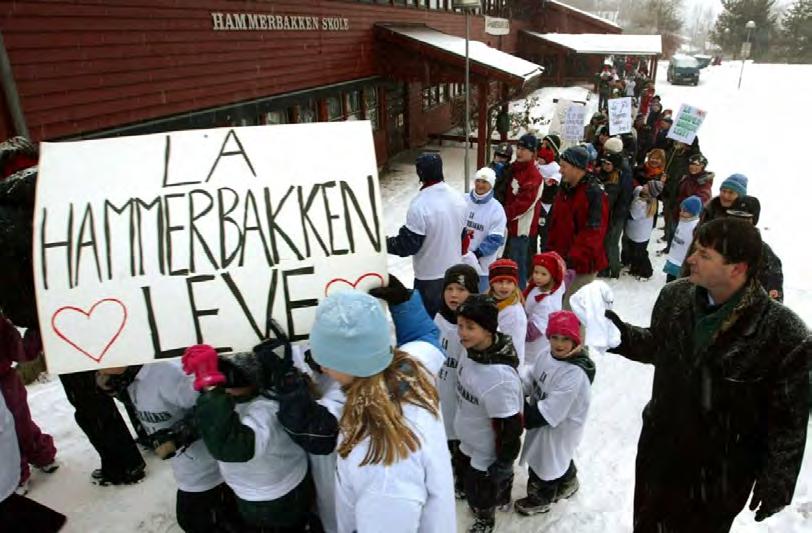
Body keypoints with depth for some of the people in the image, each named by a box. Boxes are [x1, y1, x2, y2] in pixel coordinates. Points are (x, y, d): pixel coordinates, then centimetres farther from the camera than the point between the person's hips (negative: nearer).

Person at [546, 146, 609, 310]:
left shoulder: (593, 193, -18)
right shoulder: (565, 189, 9)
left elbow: (593, 232, -23)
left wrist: (574, 258, -26)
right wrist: (551, 249, 15)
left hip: (583, 262, -8)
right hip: (563, 259, 8)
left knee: (570, 308, -4)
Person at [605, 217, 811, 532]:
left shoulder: (785, 337, -24)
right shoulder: (674, 296, -10)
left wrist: (776, 483, -10)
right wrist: (621, 335, -10)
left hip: (722, 474, -4)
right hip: (659, 447, 4)